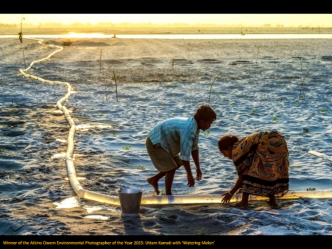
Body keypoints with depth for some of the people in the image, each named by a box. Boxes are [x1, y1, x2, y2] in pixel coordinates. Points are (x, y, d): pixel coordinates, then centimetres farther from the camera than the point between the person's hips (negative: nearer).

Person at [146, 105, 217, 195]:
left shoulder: (194, 126, -2)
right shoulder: (188, 129, -34)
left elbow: (194, 148, 8)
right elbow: (185, 155, -33)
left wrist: (198, 168, 11)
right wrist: (189, 175, -26)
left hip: (164, 142, 10)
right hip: (155, 143, -10)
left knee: (178, 163, 18)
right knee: (171, 168, -9)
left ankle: (154, 179, 30)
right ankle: (168, 195, 8)